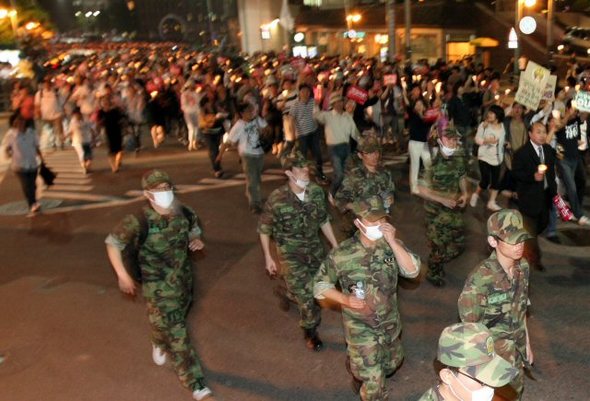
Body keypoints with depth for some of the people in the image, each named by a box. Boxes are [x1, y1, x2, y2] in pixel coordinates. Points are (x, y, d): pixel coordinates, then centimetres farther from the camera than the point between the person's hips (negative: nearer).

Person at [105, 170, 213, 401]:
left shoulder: (184, 213, -9)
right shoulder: (140, 222, -24)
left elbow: (193, 229, 14)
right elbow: (112, 243, -11)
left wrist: (197, 240, -9)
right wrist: (122, 275, -16)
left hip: (184, 280, 6)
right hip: (159, 288, -5)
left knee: (175, 326, 27)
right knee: (177, 337, -4)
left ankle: (159, 343, 61)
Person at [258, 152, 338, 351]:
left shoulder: (317, 191, -11)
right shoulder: (277, 199, -22)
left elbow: (324, 221, 4)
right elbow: (264, 230, -8)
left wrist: (336, 246, 7)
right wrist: (268, 258, -5)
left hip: (314, 247, 5)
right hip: (291, 253, -5)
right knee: (307, 294, -5)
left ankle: (287, 292, 49)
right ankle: (310, 331, 21)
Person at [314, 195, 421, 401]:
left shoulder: (392, 245, -12)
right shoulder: (342, 253, -21)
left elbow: (412, 271, -25)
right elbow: (320, 285, -10)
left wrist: (392, 242, -32)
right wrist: (345, 299, -25)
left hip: (390, 322, 4)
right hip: (360, 327, -4)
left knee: (392, 363, 27)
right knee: (374, 381, 0)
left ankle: (358, 366, 57)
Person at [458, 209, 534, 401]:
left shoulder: (522, 266, -9)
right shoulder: (480, 278, -30)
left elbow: (521, 309, 6)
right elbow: (469, 327, -21)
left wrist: (527, 342, 14)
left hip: (516, 351, 6)